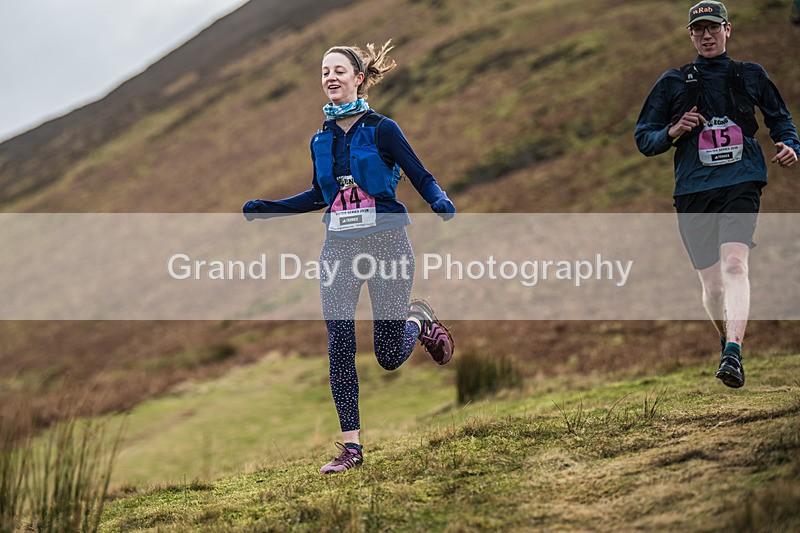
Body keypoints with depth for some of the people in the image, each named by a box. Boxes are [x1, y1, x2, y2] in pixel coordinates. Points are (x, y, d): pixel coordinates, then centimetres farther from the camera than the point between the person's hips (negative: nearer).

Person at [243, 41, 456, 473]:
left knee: (390, 356, 0)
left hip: (385, 243, -4)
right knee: (339, 348, -6)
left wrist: (441, 203, -25)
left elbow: (421, 178, -4)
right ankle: (351, 446, 1)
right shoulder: (321, 140, 10)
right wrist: (266, 208, 15)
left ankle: (418, 320, 36)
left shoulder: (381, 129, -5)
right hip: (339, 250, 4)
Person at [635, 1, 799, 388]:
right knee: (712, 284, 4)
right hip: (693, 193, 1)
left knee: (734, 264, -24)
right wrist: (673, 131, -8)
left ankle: (733, 354, -34)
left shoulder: (750, 76, 13)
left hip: (741, 184, -1)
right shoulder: (673, 83, 11)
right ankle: (727, 343, 32)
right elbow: (643, 139, 12)